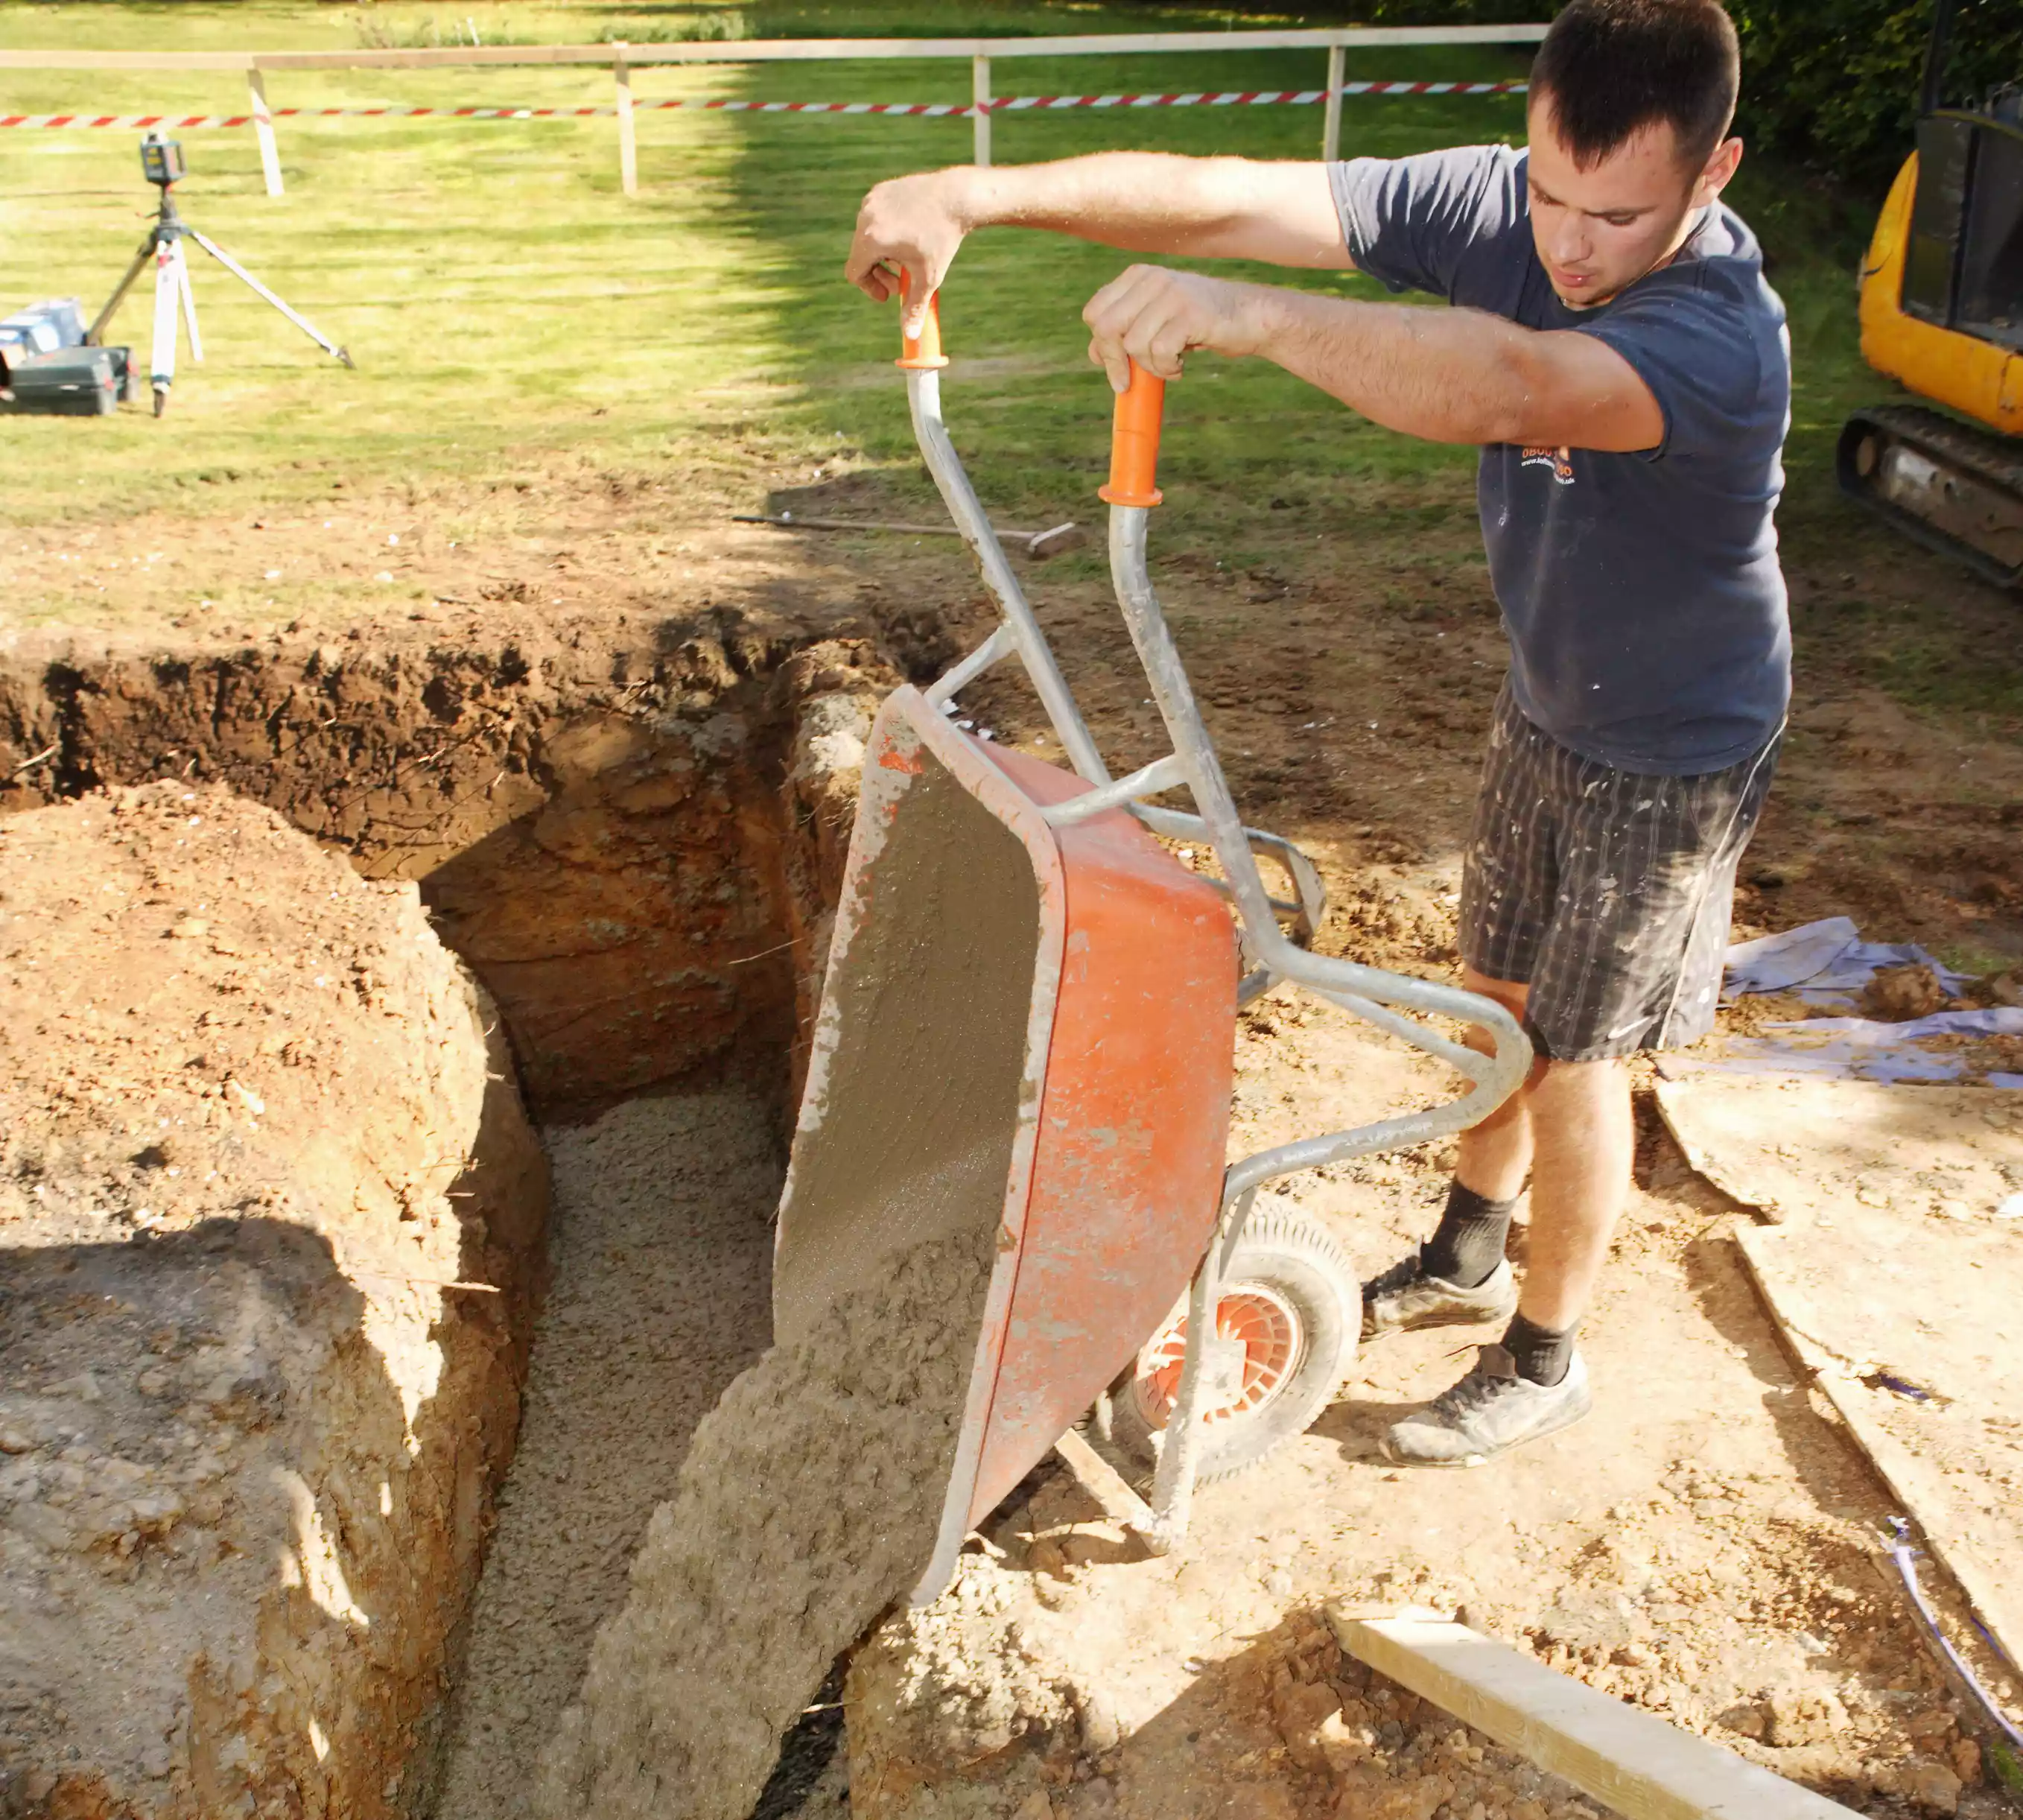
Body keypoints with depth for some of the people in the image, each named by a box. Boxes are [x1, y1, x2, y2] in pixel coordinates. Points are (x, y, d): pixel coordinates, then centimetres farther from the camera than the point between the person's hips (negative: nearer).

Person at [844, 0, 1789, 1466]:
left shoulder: (1722, 331, -36)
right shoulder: (1491, 206, -17)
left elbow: (1510, 388, -57)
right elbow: (1230, 198, -26)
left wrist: (1252, 317, -69)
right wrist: (979, 193, -37)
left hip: (1674, 753, -6)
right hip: (1544, 703, 7)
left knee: (1575, 1052, 3)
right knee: (1502, 996, 20)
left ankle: (1544, 1359, 27)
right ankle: (1467, 1259, 44)